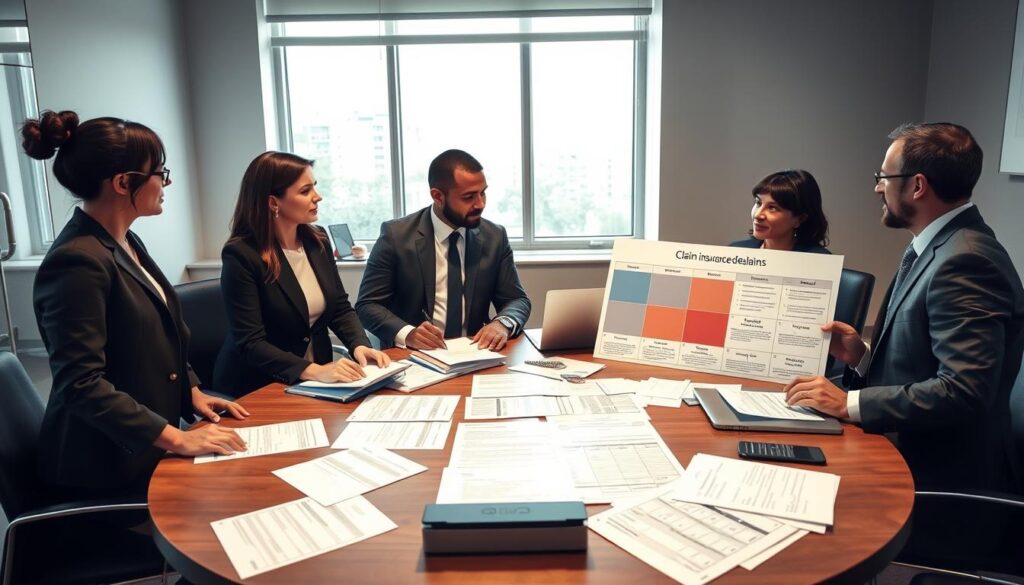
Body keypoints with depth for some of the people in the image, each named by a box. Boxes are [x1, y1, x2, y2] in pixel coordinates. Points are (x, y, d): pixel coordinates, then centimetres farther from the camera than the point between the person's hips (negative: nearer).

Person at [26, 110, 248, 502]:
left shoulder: (123, 243, 8)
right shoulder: (78, 262, -23)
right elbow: (81, 384, -26)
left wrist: (192, 392, 7)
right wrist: (176, 439, -27)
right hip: (105, 467, -8)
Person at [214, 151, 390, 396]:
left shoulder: (318, 240, 2)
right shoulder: (241, 254, -15)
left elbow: (340, 308, 8)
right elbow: (250, 343, -19)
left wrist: (359, 345, -11)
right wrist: (314, 371, -29)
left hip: (317, 379, 5)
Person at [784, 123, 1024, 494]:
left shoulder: (965, 260, -21)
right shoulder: (940, 246, 10)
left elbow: (962, 390, -27)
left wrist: (849, 403, -23)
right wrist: (862, 356, 0)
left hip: (938, 476, -8)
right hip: (907, 454, 8)